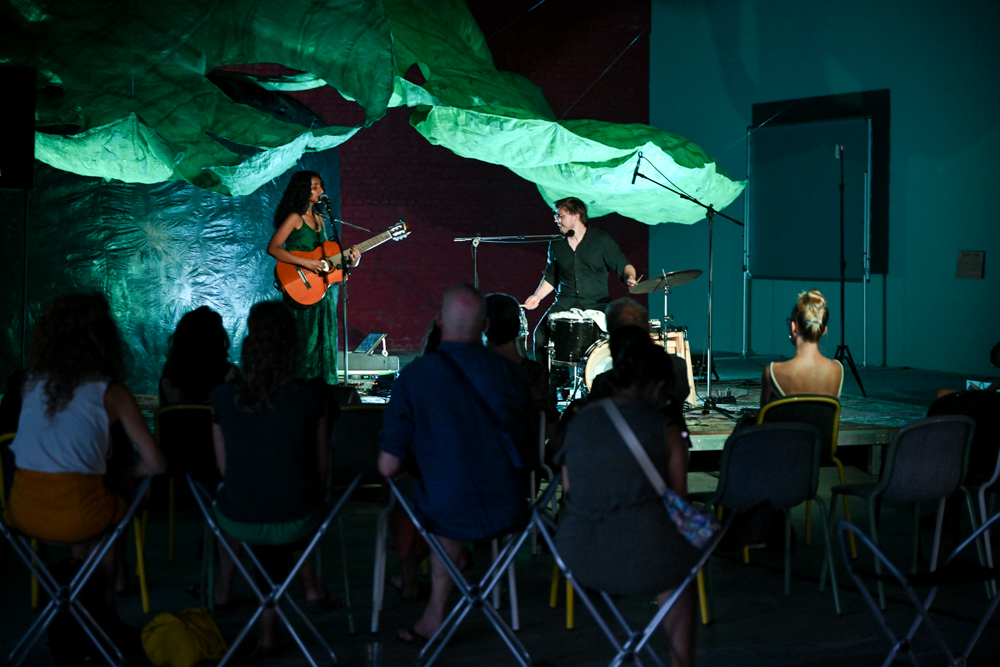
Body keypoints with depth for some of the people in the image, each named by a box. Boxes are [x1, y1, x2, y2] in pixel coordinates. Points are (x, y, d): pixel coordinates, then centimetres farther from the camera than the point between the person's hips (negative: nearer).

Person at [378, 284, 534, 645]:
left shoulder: (414, 377, -14)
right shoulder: (510, 372, -6)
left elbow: (388, 467, -12)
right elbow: (526, 450, 8)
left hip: (447, 516, -3)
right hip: (508, 510, 3)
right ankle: (435, 612, 42)